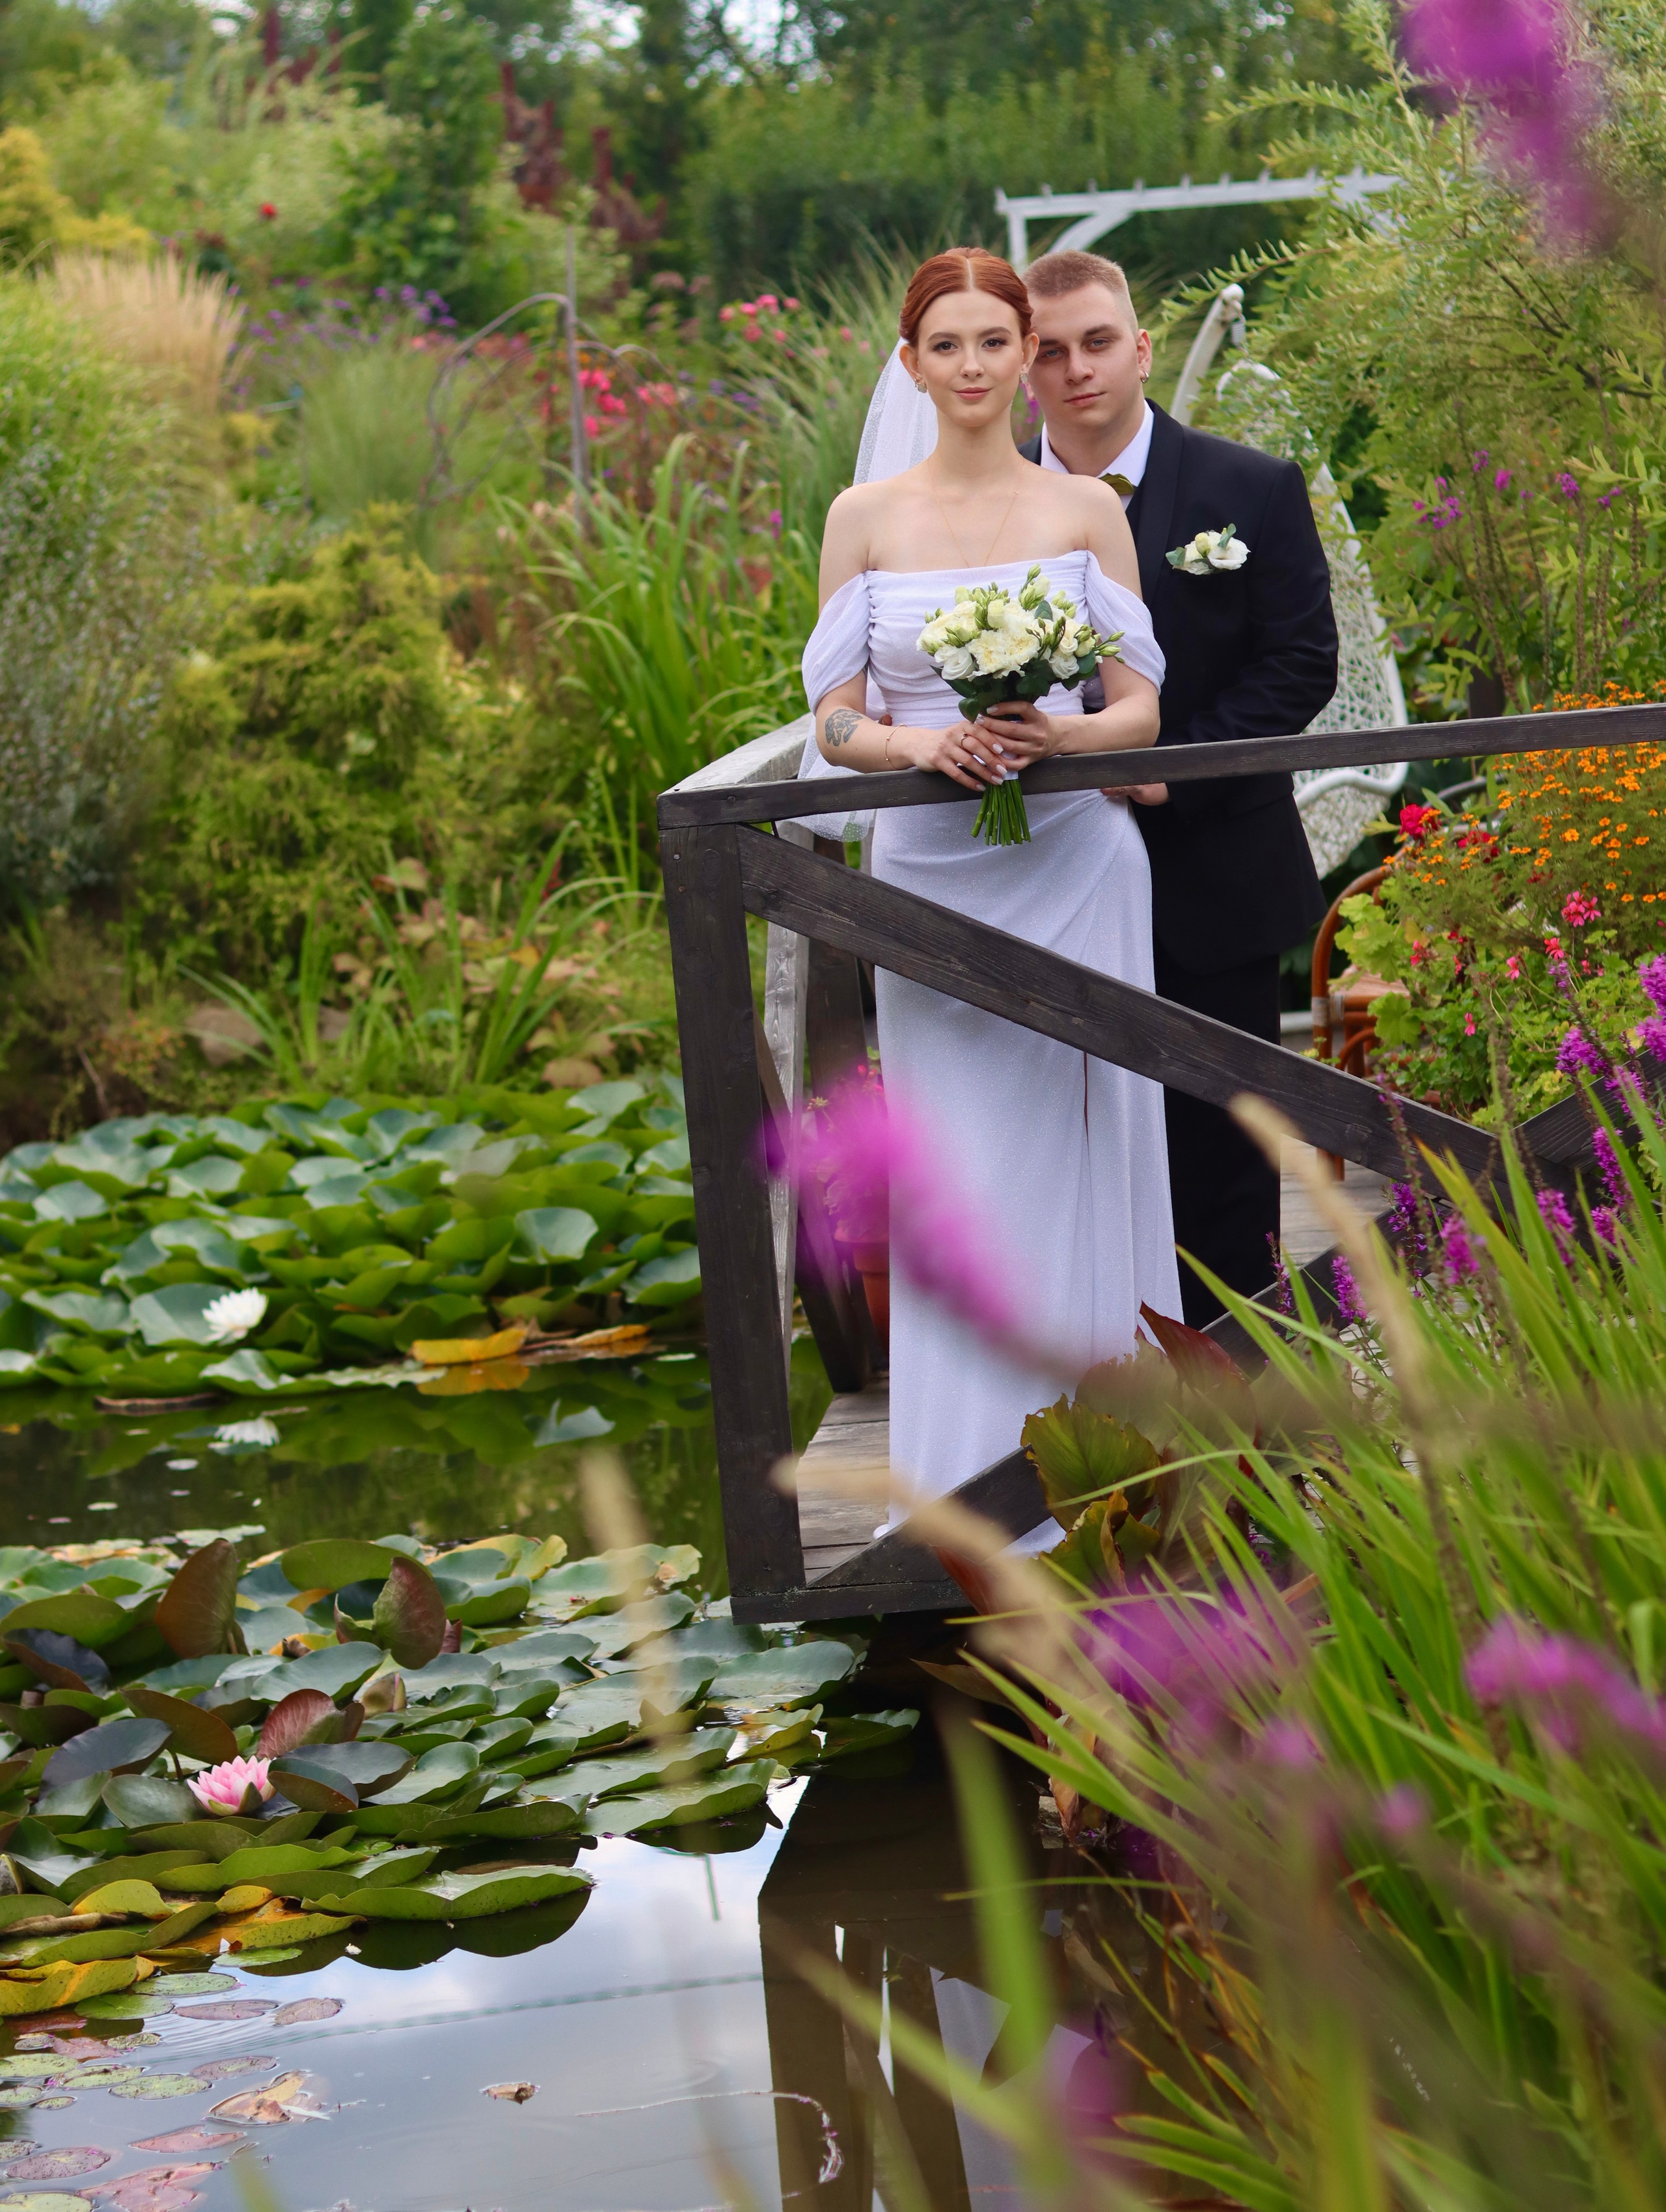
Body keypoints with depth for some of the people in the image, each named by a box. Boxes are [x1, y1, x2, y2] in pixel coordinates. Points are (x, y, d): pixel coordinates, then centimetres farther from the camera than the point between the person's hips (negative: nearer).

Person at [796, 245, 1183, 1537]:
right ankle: (972, 1487, 9)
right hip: (933, 874, 0)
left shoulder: (1085, 509, 4)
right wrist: (921, 743, -18)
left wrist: (1061, 733, -17)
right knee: (954, 1173, 1)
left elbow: (1142, 710, 4)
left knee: (1078, 1153, 1)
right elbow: (838, 722, 3)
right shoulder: (866, 517, 4)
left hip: (1074, 867, 0)